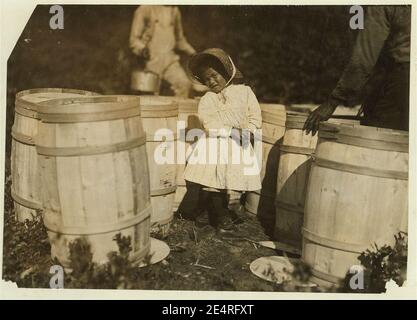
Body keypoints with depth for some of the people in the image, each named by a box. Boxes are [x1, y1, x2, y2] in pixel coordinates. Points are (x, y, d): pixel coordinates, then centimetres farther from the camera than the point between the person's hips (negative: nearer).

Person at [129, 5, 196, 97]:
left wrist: (192, 53, 16)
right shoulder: (145, 9, -1)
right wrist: (142, 49, -24)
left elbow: (180, 38, 25)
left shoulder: (175, 10, 14)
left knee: (185, 83, -19)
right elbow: (134, 39, -3)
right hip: (151, 59, -3)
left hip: (170, 59, 4)